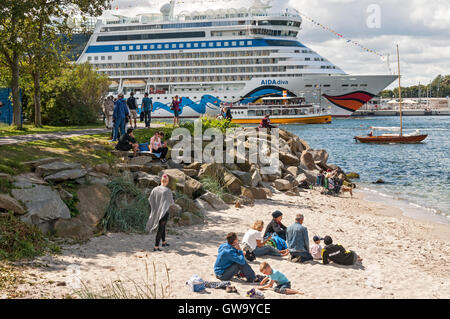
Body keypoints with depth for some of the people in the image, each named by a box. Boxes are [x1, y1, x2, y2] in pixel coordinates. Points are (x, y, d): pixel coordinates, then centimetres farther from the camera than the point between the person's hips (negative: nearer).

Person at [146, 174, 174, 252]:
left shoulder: (155, 189, -4)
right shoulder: (168, 191, -15)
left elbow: (150, 200, -1)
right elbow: (171, 202, -6)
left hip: (156, 211, 5)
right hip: (164, 212, -5)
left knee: (162, 226, 25)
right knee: (160, 229, -1)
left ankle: (164, 242, 38)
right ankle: (156, 247, -3)